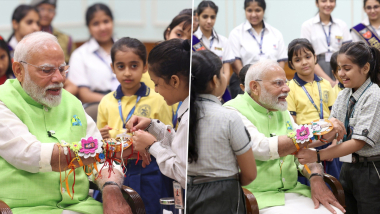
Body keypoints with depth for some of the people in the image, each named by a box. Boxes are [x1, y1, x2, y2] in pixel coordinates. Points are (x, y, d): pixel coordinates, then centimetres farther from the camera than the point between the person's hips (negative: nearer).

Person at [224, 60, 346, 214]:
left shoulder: (282, 111, 17)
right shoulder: (234, 112, -9)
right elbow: (263, 148, -23)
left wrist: (316, 178, -6)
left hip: (293, 191, 7)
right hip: (259, 197, -7)